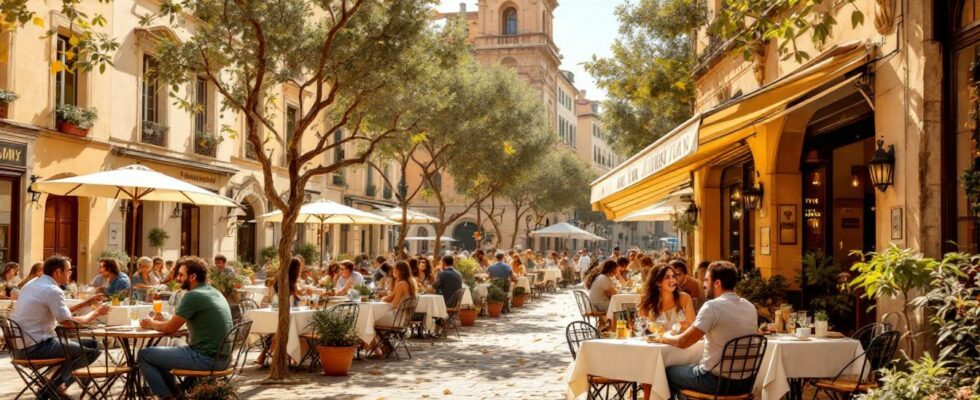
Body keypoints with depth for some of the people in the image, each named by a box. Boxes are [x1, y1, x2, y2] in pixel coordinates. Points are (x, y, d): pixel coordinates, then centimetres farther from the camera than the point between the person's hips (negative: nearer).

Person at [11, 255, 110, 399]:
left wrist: (87, 303, 19)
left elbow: (61, 312, 20)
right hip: (35, 347, -10)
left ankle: (56, 386, 10)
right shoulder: (53, 290, -17)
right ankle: (55, 385, 2)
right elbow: (69, 322, -21)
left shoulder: (33, 284, 13)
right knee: (92, 352, -7)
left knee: (90, 343, 15)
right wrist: (95, 313, -7)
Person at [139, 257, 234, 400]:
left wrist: (152, 323, 11)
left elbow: (170, 329, -9)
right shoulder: (215, 292, 13)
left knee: (144, 355, 0)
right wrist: (162, 321, 15)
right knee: (160, 355, 27)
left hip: (205, 357, -9)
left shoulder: (193, 296, -15)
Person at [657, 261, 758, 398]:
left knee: (668, 372, 16)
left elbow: (683, 342, -14)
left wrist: (666, 337, 6)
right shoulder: (750, 307, 4)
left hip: (718, 381, -7)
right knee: (692, 366, 32)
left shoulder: (712, 306, -17)